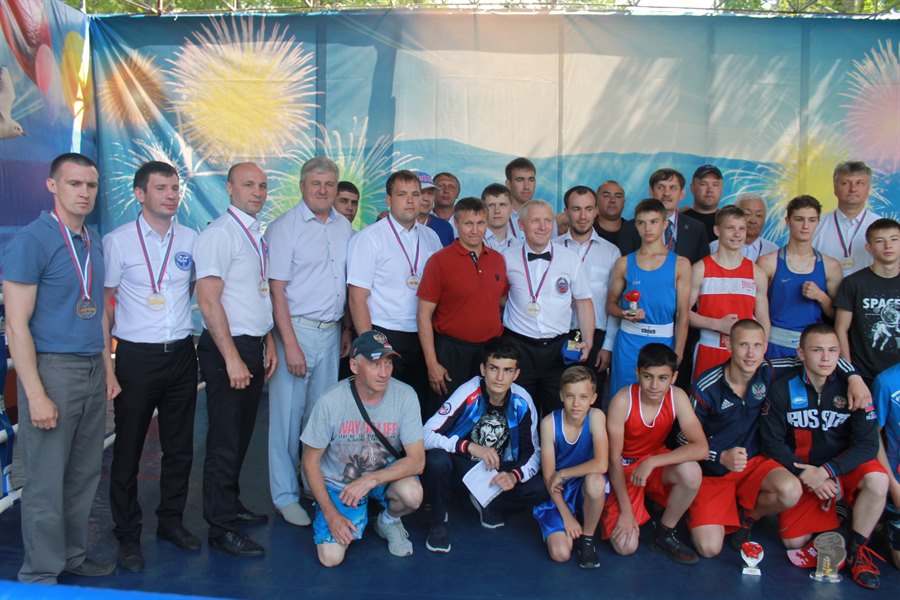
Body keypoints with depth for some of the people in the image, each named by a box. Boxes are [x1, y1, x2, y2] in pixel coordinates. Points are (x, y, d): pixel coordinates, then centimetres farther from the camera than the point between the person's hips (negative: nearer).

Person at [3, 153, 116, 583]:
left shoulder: (95, 241, 10)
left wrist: (107, 370, 15)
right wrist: (36, 395, -17)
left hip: (92, 371, 7)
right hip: (52, 369, -7)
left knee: (84, 475, 15)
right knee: (46, 481, 3)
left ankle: (73, 556, 31)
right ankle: (40, 574, 18)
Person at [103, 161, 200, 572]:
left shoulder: (190, 240, 6)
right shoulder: (117, 241, -5)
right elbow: (104, 302, -2)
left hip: (181, 354, 4)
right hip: (137, 357, -3)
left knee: (179, 446, 13)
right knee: (128, 449, 6)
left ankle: (171, 521, 30)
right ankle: (128, 536, 21)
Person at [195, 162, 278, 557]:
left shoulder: (257, 236, 14)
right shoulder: (219, 233, -13)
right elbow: (209, 301, -18)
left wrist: (268, 342, 15)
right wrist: (233, 358, -20)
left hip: (254, 346, 8)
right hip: (227, 348, -8)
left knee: (242, 436, 17)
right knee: (225, 442, -1)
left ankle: (231, 506, 32)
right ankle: (221, 529, 9)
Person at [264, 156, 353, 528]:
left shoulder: (344, 228, 9)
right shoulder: (285, 227, -7)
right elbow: (277, 289, -10)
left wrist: (347, 329, 13)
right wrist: (290, 344, -15)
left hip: (331, 332, 5)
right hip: (296, 329, -5)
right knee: (287, 414, 1)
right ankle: (285, 496, 13)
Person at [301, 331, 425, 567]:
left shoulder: (405, 396, -20)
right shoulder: (331, 402, -22)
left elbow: (417, 461, -20)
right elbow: (310, 462, -10)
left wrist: (370, 480, -31)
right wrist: (331, 514, -13)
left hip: (385, 474, 1)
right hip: (338, 483, 0)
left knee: (412, 493, -32)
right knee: (331, 557, -16)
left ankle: (389, 521, 5)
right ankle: (359, 514, 16)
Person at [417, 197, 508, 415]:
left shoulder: (498, 259, 7)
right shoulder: (440, 261, -7)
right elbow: (424, 315, -8)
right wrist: (432, 364, -12)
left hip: (491, 350, 5)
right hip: (452, 350, -4)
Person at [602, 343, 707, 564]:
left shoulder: (677, 397, -17)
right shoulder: (622, 400, -25)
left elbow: (701, 447, -26)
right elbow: (614, 458, -18)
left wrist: (652, 462, -35)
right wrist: (625, 510, -18)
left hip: (656, 461, 3)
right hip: (624, 468, -2)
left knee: (691, 471, -32)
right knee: (625, 546, -16)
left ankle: (664, 533, -7)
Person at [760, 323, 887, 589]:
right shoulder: (783, 389, -12)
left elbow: (867, 444, -13)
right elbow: (771, 441, -8)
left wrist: (827, 471, -23)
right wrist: (804, 473, -19)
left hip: (842, 466, 0)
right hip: (800, 472, 0)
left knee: (877, 480, -33)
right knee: (793, 542, -9)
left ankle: (857, 549, -9)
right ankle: (830, 516, 25)